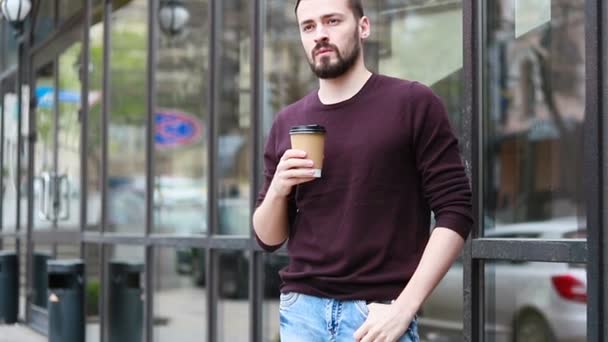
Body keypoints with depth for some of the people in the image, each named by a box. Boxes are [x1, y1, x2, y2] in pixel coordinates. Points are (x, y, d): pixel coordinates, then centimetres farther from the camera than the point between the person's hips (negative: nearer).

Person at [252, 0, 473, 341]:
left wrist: (404, 307, -14)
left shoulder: (413, 103, -4)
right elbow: (268, 238, 12)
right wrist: (277, 190, -8)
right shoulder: (287, 123, 8)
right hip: (301, 311, 4)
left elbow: (455, 212, -7)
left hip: (378, 313, -4)